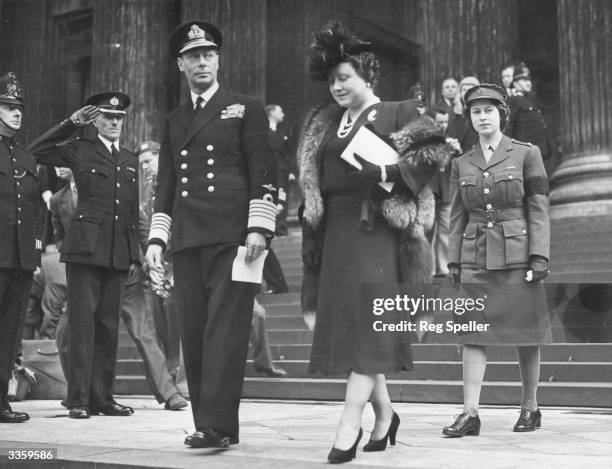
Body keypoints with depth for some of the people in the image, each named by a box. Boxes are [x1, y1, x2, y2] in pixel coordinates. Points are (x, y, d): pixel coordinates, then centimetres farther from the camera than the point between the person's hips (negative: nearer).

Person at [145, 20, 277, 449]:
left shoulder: (246, 109, 8)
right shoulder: (174, 122, 21)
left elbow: (264, 173, 0)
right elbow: (165, 185, 21)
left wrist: (259, 227, -11)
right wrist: (156, 238, 12)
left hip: (232, 237, -5)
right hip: (187, 240, 5)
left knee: (225, 331, -10)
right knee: (194, 333, 3)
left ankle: (217, 424, -10)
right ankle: (206, 421, 11)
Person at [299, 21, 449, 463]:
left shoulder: (398, 113, 3)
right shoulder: (323, 124, 19)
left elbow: (436, 149, -7)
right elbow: (312, 180, 20)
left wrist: (390, 172, -18)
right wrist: (310, 239, 13)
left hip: (378, 229, -6)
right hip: (337, 231, 6)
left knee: (369, 322, -11)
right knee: (346, 323, 6)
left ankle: (349, 428, -13)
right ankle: (384, 413, 22)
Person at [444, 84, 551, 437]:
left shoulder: (526, 154, 2)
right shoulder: (462, 164, 11)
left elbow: (539, 209, -2)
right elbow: (458, 217, 12)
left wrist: (540, 256, -9)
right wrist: (454, 261, 7)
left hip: (516, 255, -2)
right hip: (476, 258, 3)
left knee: (525, 333, 4)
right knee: (473, 333, -3)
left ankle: (530, 408, 20)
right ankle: (470, 414, -2)